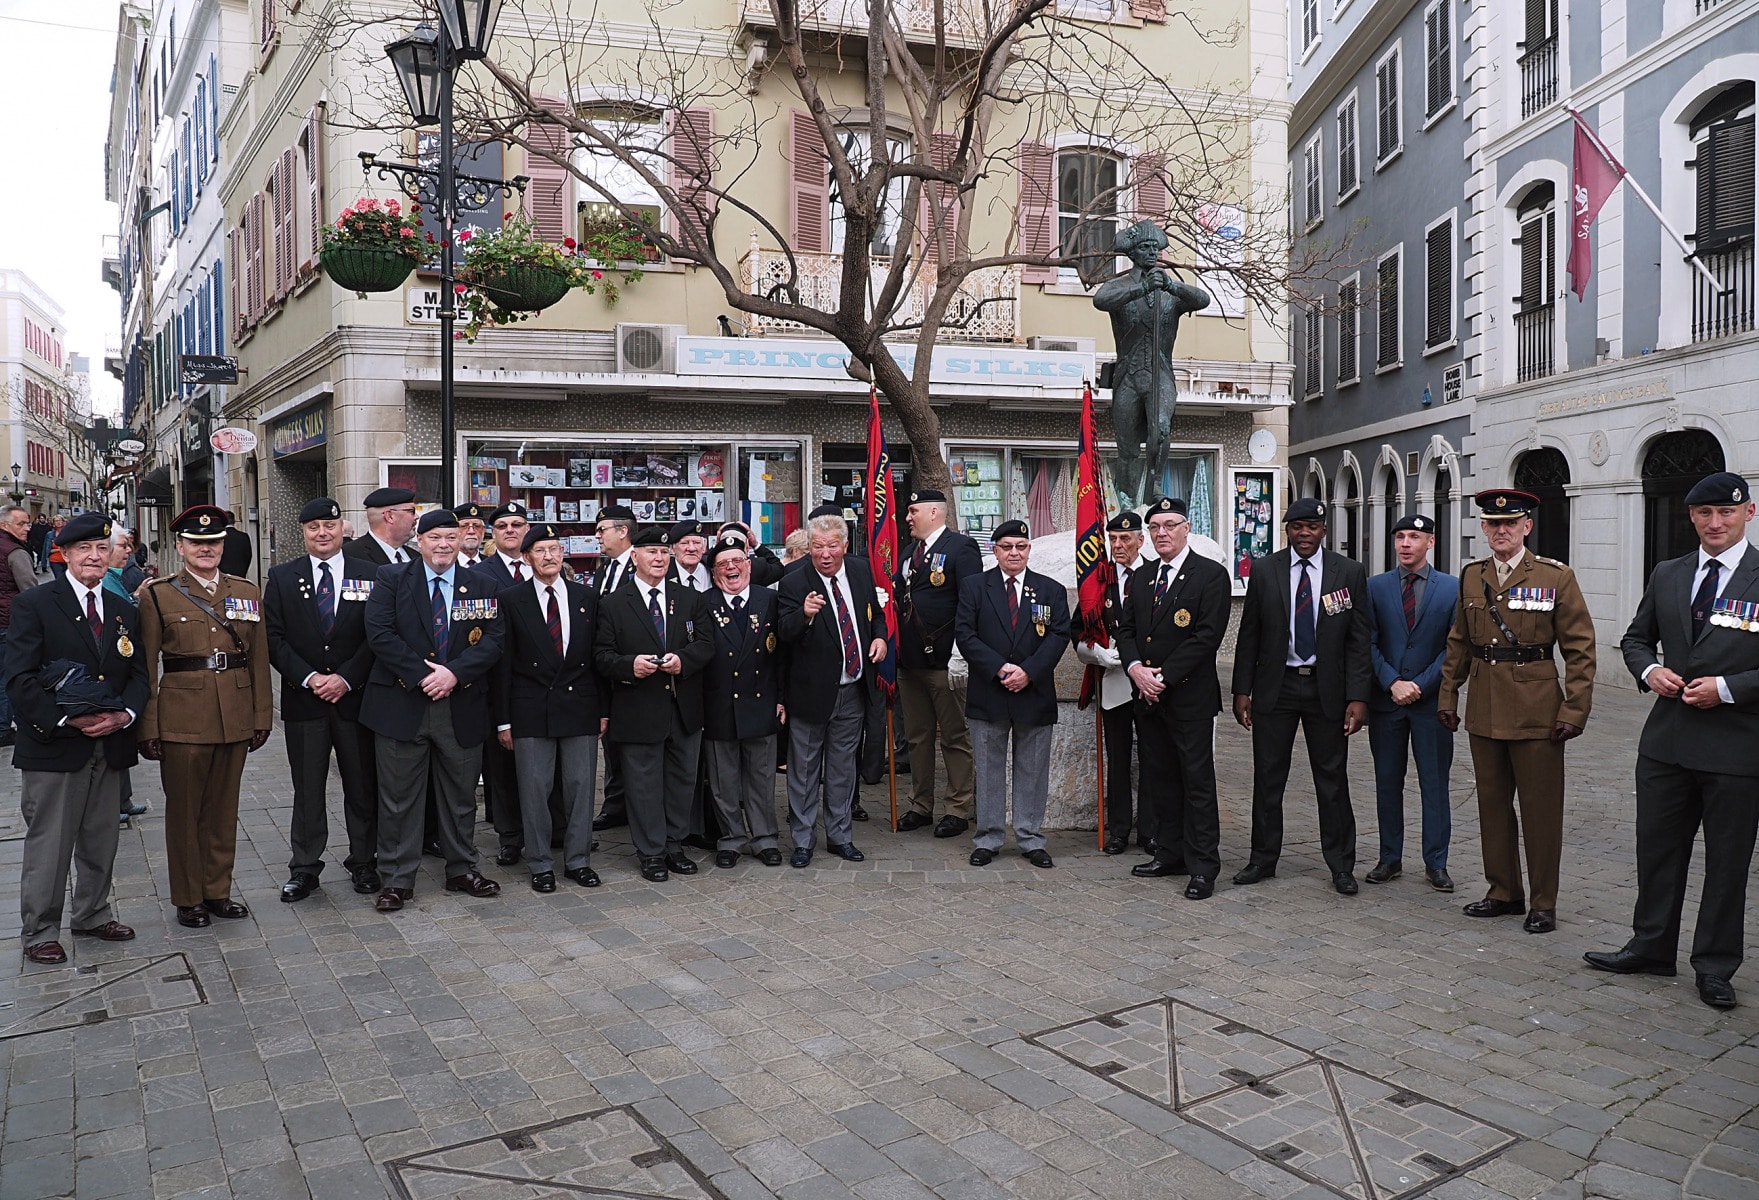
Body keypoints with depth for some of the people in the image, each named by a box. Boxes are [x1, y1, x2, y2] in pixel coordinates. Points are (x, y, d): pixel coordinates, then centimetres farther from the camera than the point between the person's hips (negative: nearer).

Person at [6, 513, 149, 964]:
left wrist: (124, 715, -9)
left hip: (111, 746, 5)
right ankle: (40, 931, 16)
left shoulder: (125, 612, 12)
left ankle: (92, 915, 31)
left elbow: (138, 674, 10)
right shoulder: (33, 604, -4)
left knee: (101, 842, 15)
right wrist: (67, 720, -19)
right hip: (53, 747, -5)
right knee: (49, 846, 3)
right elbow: (20, 678, -10)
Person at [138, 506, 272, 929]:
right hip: (182, 716, -3)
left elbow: (259, 660, 9)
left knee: (224, 807, 12)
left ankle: (218, 891, 24)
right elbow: (145, 667, -1)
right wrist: (147, 727, -5)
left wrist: (262, 716, 6)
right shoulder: (157, 595, 0)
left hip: (235, 716, 3)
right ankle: (188, 898, 19)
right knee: (184, 809, 7)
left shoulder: (247, 592, 8)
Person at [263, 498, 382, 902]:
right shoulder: (282, 578, 6)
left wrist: (345, 678, -12)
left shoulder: (369, 576, 3)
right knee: (307, 789, 7)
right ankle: (304, 869, 16)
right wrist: (309, 678, -11)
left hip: (355, 698, 0)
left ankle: (363, 864, 19)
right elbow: (274, 638, 1)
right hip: (303, 699, 1)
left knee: (362, 786, 7)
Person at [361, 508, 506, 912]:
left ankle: (462, 870, 27)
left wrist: (454, 672, -16)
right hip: (401, 704, -2)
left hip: (462, 707, 2)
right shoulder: (391, 579, 1)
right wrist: (422, 675, -16)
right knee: (399, 796, 5)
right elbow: (379, 633, -9)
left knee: (461, 794, 12)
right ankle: (396, 880, 15)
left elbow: (493, 638, -2)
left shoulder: (481, 585, 7)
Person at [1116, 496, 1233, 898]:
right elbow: (1125, 628, 12)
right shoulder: (1141, 576, 14)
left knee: (1197, 780, -2)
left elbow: (1208, 635, -13)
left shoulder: (1211, 575, -6)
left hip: (1190, 696, -6)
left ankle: (1203, 867, 4)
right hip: (1148, 695, 6)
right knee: (1159, 777, 12)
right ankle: (1170, 854, 23)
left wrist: (1163, 676, -15)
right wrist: (1135, 667, -8)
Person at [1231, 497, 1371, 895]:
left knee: (1332, 779, 6)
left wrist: (1357, 697, -8)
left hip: (1327, 690, -1)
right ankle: (1263, 858, 20)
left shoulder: (1349, 573, 0)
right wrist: (1242, 690, -1)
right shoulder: (1265, 571, 2)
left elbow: (1359, 639, -1)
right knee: (1268, 777, 8)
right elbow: (1249, 635, 4)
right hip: (1276, 687, 1)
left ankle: (1341, 866, 18)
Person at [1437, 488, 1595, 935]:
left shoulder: (1557, 577, -5)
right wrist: (1447, 696, 11)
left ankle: (1543, 903, 15)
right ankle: (1504, 892, 25)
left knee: (1541, 809, 3)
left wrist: (1575, 710, -10)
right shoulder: (1471, 576, 8)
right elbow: (1459, 644, 15)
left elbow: (1580, 649, -5)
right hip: (1484, 710, 5)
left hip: (1537, 711, -4)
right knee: (1492, 804, 12)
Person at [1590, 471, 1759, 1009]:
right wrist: (1650, 671, -3)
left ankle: (1715, 967, 22)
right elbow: (1636, 638, 17)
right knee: (1658, 848, 13)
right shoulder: (1667, 576, 8)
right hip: (1667, 740, 5)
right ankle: (1651, 948, 27)